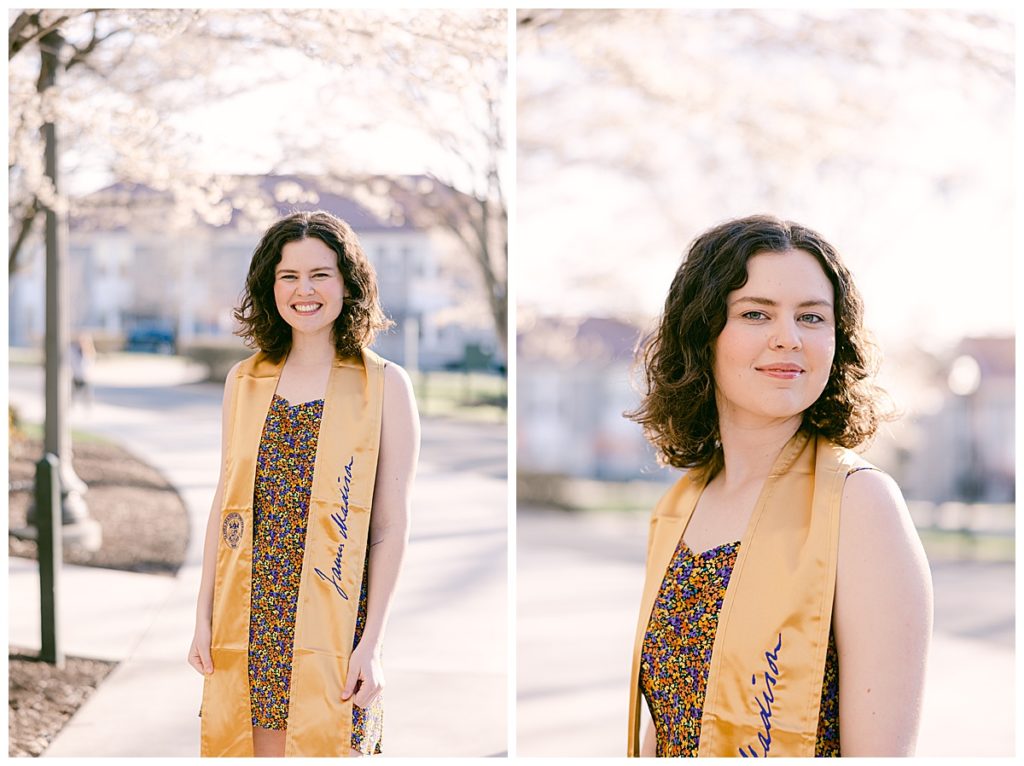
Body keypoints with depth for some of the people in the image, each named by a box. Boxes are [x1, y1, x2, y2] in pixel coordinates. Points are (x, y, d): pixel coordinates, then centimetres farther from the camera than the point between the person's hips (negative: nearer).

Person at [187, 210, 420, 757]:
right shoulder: (244, 381, 8)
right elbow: (225, 503, 10)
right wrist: (204, 618, 6)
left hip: (333, 620, -3)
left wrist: (372, 643, -9)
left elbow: (392, 525, -5)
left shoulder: (384, 385, -3)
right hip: (250, 620, 3)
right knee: (260, 746, 6)